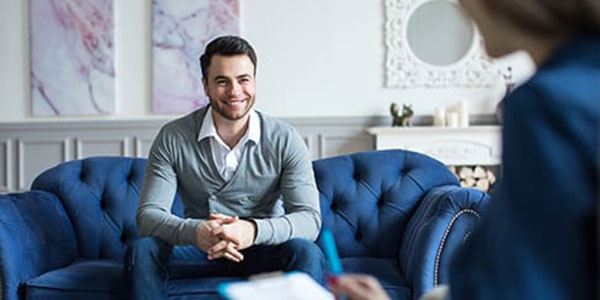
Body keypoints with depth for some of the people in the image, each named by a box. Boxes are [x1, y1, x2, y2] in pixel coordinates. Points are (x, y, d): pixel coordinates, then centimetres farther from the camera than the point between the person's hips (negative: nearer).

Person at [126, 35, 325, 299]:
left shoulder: (285, 140, -9)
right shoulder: (172, 139, -8)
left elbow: (310, 218, -17)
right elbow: (148, 215, -14)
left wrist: (253, 230, -38)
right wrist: (195, 232, -38)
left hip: (262, 247, -1)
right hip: (197, 248, 1)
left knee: (306, 252, -32)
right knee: (142, 250, -27)